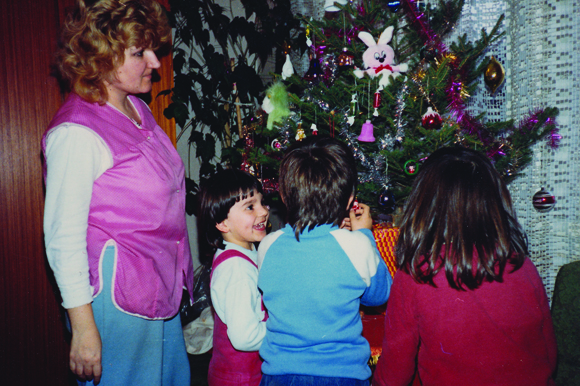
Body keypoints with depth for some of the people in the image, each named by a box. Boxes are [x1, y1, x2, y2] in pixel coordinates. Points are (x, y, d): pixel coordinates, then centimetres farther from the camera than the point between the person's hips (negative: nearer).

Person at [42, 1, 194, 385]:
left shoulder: (138, 108, 7)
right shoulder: (76, 133, -20)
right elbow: (63, 239, -18)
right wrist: (83, 328, -16)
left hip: (163, 290, 9)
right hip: (118, 299, -8)